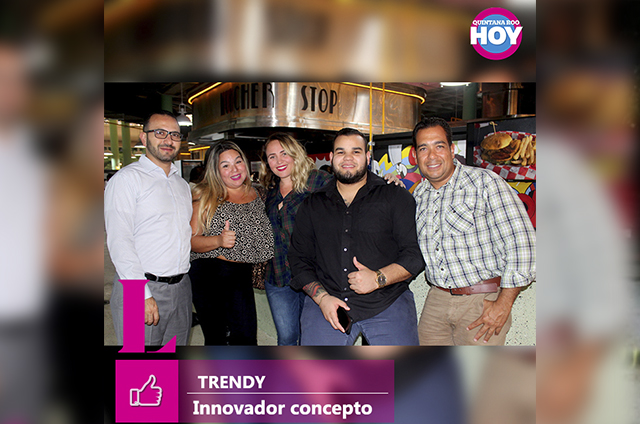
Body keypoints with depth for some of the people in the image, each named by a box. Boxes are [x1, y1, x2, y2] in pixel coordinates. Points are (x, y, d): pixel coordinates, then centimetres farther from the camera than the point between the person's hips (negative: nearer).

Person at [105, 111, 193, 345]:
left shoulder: (182, 184, 17)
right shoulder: (126, 178, -5)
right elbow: (119, 241, -13)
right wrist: (142, 295, -19)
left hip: (181, 288, 6)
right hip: (139, 289, -6)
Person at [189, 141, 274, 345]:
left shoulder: (255, 195, 8)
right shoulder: (206, 197, -5)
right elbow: (190, 240, -10)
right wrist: (218, 240, -27)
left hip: (242, 276, 4)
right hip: (209, 275, -3)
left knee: (246, 337, 2)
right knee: (216, 338, 5)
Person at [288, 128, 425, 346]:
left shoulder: (395, 197, 3)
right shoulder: (312, 205, 11)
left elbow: (415, 254, 0)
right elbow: (299, 259, 10)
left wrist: (379, 279, -15)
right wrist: (322, 297, -4)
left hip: (388, 304, -1)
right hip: (325, 304, 2)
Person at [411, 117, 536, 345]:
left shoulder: (485, 182, -9)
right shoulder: (419, 195, 9)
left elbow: (520, 240, -14)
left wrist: (503, 304, -16)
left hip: (482, 301, -5)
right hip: (436, 300, 5)